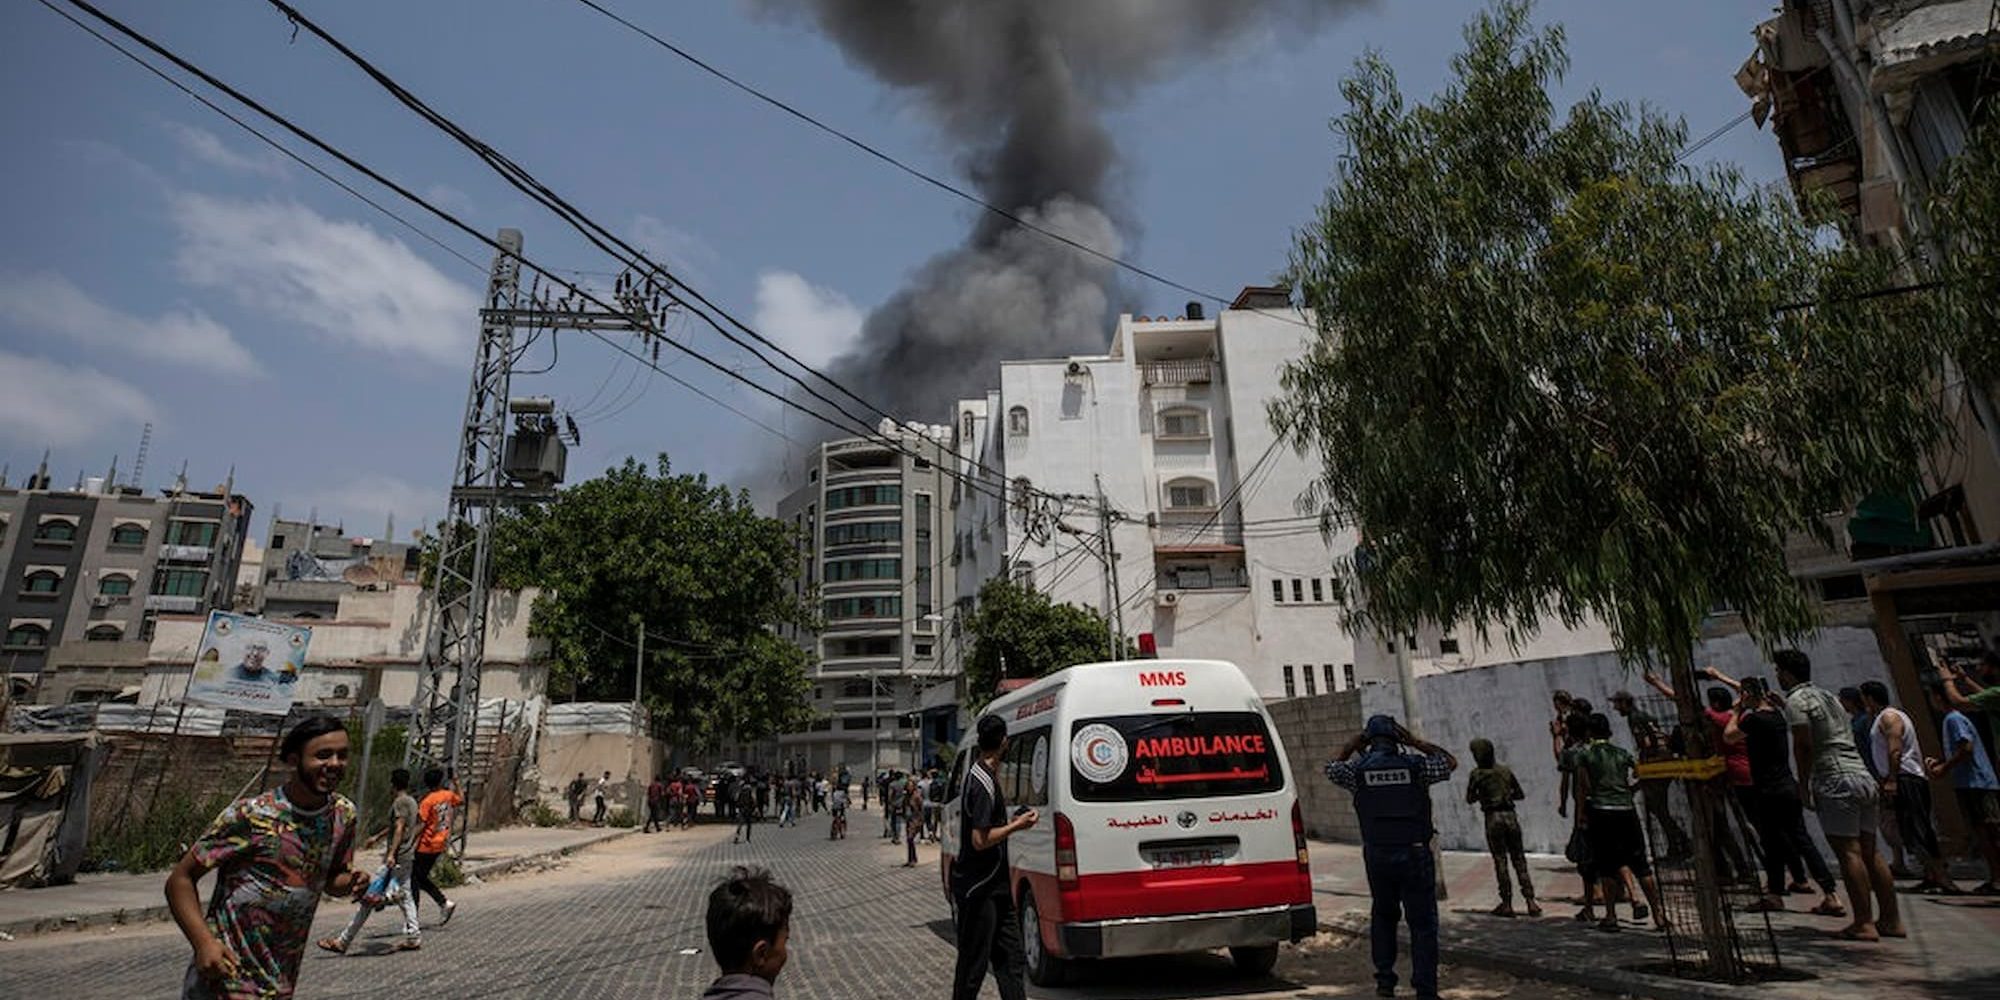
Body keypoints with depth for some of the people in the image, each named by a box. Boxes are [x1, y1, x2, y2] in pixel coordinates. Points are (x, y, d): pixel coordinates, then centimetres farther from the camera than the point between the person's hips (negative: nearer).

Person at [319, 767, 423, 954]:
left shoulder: (400, 802, -12)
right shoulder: (411, 801, 16)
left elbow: (399, 828, -23)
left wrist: (391, 854, -29)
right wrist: (376, 837, 41)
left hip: (397, 857, -9)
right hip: (407, 856, 9)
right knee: (404, 895, 12)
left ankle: (343, 941, 1)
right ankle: (413, 936, 12)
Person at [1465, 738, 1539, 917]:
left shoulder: (1477, 774, -5)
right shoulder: (1506, 770, 6)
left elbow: (1469, 799, 1)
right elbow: (1520, 794, 14)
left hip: (1493, 818, -3)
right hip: (1510, 816, 3)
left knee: (1500, 861, 4)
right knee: (1519, 860, 10)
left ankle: (1507, 904, 7)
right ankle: (1531, 901, 8)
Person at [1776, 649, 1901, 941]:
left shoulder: (1796, 700, -7)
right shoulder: (1827, 695, 20)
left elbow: (1804, 744, -13)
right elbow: (1847, 738, 23)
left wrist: (1803, 784, -6)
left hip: (1836, 782, -9)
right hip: (1864, 776, 9)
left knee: (1849, 852, -7)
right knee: (1870, 853, 12)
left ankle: (1864, 923, -7)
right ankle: (1892, 920, 15)